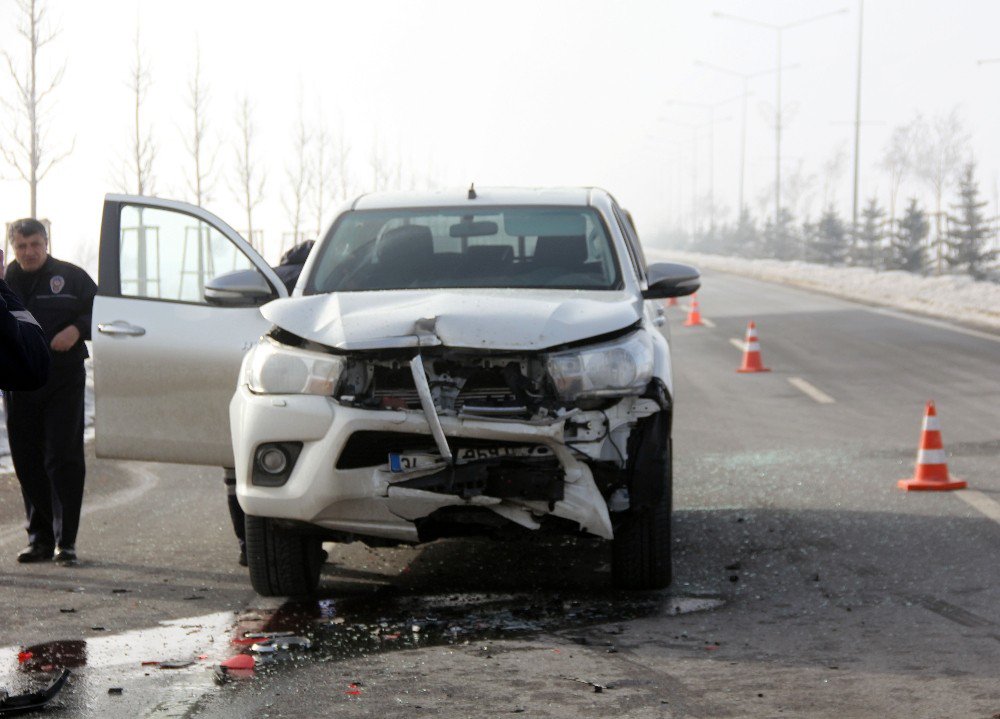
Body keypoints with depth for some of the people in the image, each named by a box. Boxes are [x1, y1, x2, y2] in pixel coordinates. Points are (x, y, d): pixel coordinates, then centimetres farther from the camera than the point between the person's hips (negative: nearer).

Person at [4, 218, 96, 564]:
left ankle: (65, 540, -5)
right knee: (28, 463, 6)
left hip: (63, 382, -3)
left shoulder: (71, 278, 3)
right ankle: (40, 537, 15)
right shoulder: (6, 282, 11)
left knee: (63, 460, -7)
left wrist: (77, 329, -12)